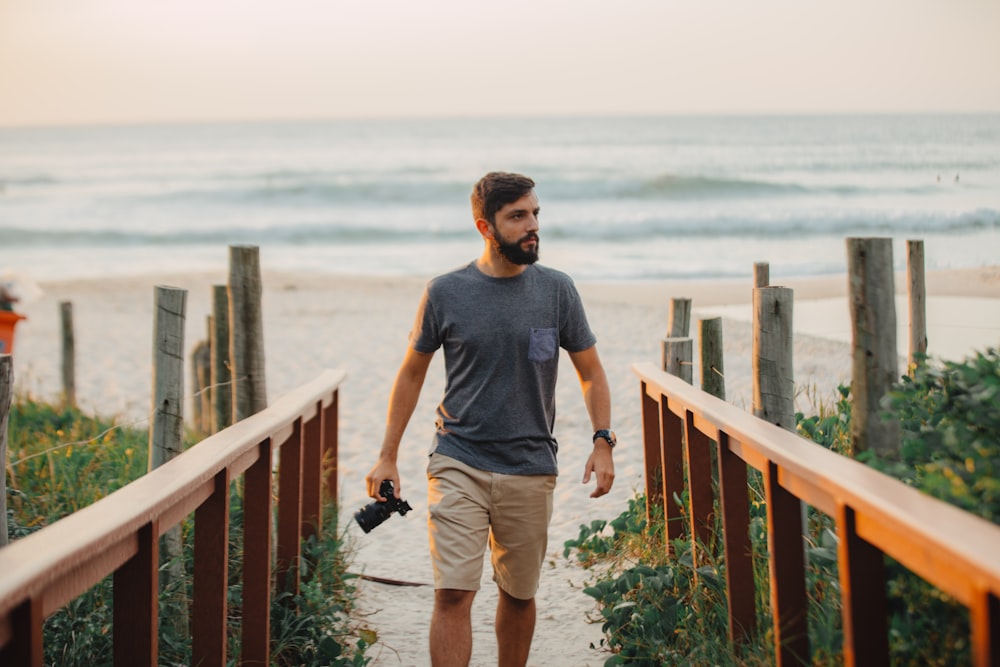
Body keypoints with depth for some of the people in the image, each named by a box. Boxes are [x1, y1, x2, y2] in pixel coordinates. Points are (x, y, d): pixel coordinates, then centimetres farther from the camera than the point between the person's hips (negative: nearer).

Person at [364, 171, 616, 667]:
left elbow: (591, 372, 10)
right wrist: (387, 457, 6)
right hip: (458, 463, -1)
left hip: (530, 470, 2)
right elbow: (412, 373, 9)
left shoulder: (557, 290, 2)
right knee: (453, 594, -12)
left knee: (519, 596, 11)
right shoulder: (445, 292, -1)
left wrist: (602, 441, -4)